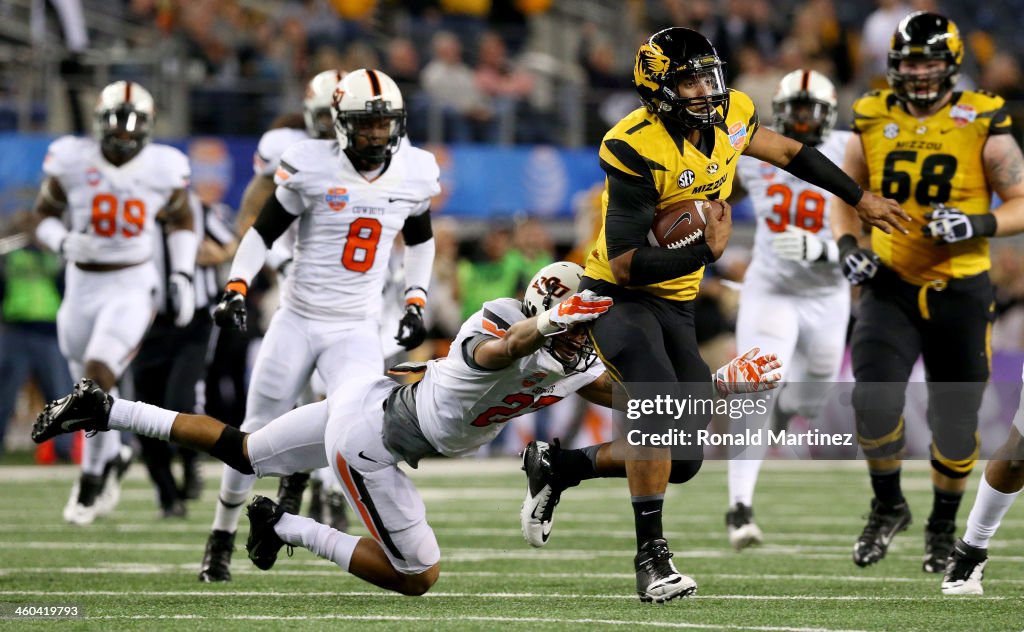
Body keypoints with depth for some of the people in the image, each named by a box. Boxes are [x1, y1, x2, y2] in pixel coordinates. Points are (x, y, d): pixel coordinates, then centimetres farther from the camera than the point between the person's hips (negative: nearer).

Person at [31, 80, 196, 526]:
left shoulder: (162, 168, -5)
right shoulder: (72, 161, -6)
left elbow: (180, 222, 12)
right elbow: (44, 214, 4)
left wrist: (182, 276, 3)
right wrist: (64, 242, -16)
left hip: (131, 286, -3)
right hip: (83, 284, 3)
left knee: (98, 373, -21)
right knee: (92, 386, 13)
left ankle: (92, 477, -8)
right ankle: (113, 457, 42)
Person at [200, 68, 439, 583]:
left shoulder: (415, 174, 0)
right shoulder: (312, 167, -12)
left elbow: (419, 239, 19)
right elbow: (263, 231, -3)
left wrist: (416, 302, 10)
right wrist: (236, 288, -15)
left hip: (357, 329, 1)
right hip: (298, 321, -1)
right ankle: (221, 539, 27)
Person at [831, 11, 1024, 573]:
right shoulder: (872, 122, 0)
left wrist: (978, 223, -24)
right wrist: (847, 245, -5)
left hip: (959, 293, -1)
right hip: (890, 287, 1)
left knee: (955, 425, 8)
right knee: (874, 403, -19)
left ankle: (944, 525, 33)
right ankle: (888, 507, 6)